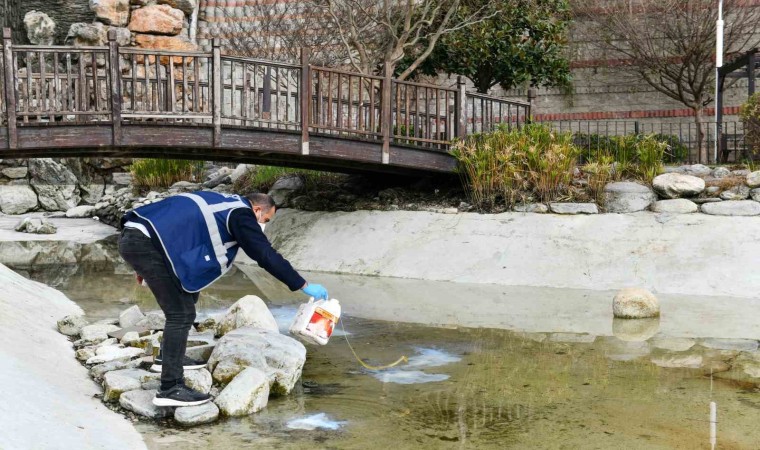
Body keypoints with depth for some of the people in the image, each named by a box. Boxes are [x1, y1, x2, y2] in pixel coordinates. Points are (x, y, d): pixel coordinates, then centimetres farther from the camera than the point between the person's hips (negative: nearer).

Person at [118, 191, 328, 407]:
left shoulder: (223, 203, 24)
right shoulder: (241, 215, -3)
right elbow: (267, 256, -7)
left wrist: (146, 267, 35)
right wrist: (304, 286, -2)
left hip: (135, 235, 10)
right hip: (145, 243, -10)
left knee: (187, 296, 21)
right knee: (182, 313, -9)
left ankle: (167, 358, 32)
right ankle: (170, 389, -8)